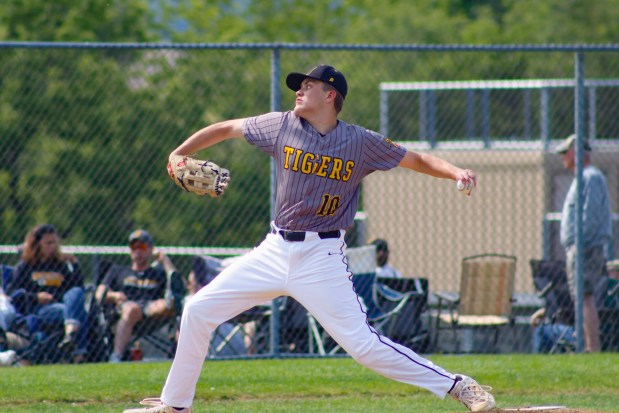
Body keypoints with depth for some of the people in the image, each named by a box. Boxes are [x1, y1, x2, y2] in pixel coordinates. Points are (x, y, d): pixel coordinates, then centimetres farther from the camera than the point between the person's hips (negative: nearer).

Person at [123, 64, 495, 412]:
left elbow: (417, 160, 0)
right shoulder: (282, 126, 2)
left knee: (363, 343, -15)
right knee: (198, 311, 3)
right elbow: (225, 129, 14)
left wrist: (456, 172, -17)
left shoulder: (361, 143, -5)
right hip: (275, 251, 4)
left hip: (322, 257, -4)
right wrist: (178, 155, 11)